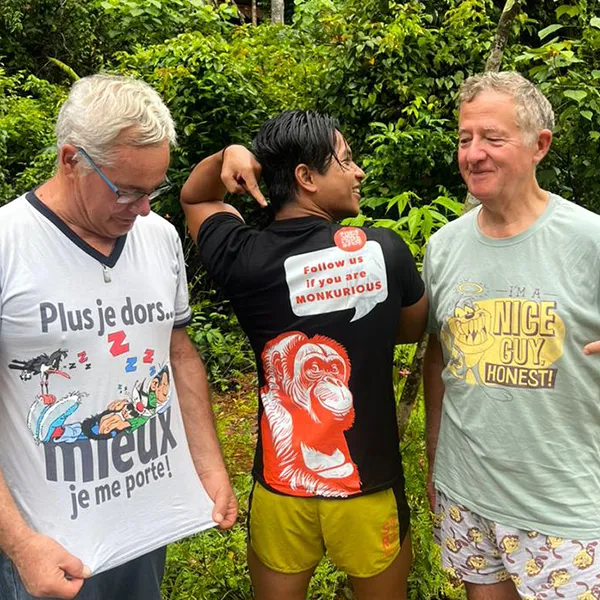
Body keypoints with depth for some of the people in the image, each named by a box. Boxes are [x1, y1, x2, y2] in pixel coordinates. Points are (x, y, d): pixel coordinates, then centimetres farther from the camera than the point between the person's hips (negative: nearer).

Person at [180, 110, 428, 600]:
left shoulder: (243, 260, -12)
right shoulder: (384, 251, -15)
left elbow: (193, 198, 11)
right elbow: (413, 329, 7)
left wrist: (228, 157, -7)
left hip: (280, 486, 1)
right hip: (369, 486, 0)